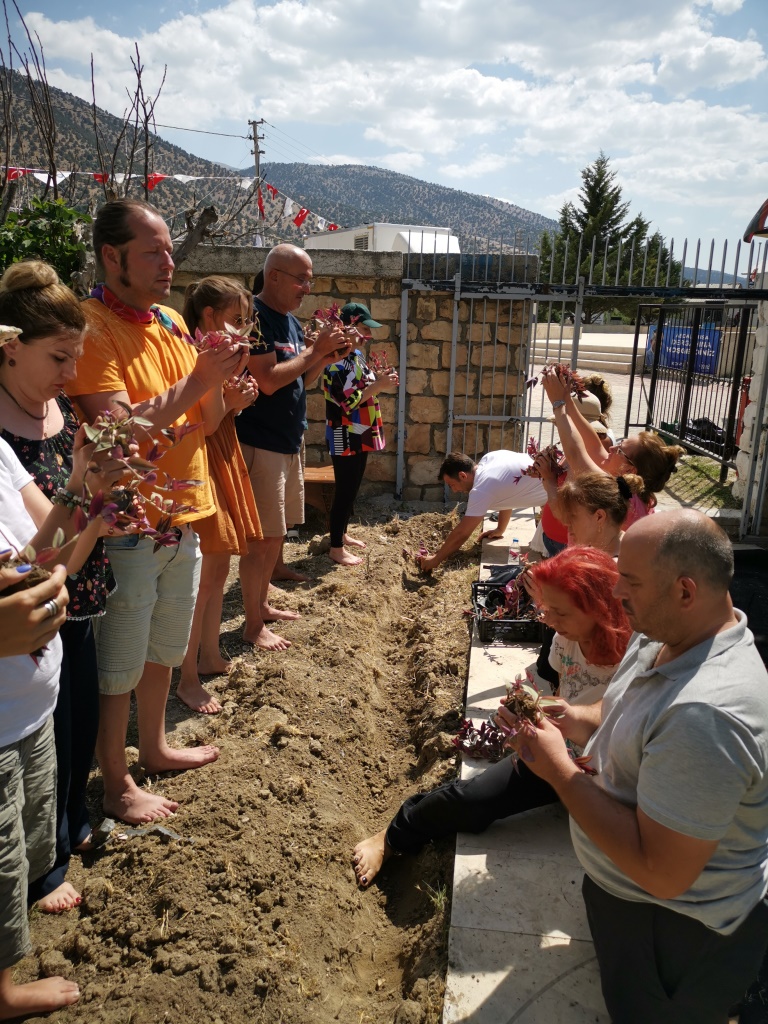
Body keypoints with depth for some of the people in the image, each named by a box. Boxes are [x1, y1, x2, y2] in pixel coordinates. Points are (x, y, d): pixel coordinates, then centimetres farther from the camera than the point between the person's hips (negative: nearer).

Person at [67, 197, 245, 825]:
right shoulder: (90, 327, -15)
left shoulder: (172, 322, 9)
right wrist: (193, 382, -25)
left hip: (182, 515, 8)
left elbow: (208, 418, 9)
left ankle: (155, 747, 43)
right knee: (119, 665, 7)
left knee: (163, 650, 22)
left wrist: (218, 377, -10)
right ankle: (117, 786, 26)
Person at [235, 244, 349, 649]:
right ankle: (253, 626, 8)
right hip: (260, 444, -9)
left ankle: (262, 605, 30)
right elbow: (268, 381, -23)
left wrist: (326, 357, 3)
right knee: (262, 537, -4)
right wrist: (316, 350, -17)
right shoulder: (255, 317, -14)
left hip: (289, 444, 9)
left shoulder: (291, 320, 14)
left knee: (275, 534, 16)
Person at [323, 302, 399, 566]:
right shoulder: (337, 360, -19)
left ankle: (342, 534, 33)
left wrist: (380, 381, 1)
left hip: (360, 436, 10)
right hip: (345, 438, -9)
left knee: (352, 488, 18)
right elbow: (347, 401, -24)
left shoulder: (357, 355, 11)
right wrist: (379, 386, -24)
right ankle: (336, 548, 8)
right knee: (345, 490, -2)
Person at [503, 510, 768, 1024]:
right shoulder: (665, 637, -8)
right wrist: (566, 718, -8)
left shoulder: (707, 712, -39)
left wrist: (559, 769, -29)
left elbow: (661, 873, -35)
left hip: (676, 937, -8)